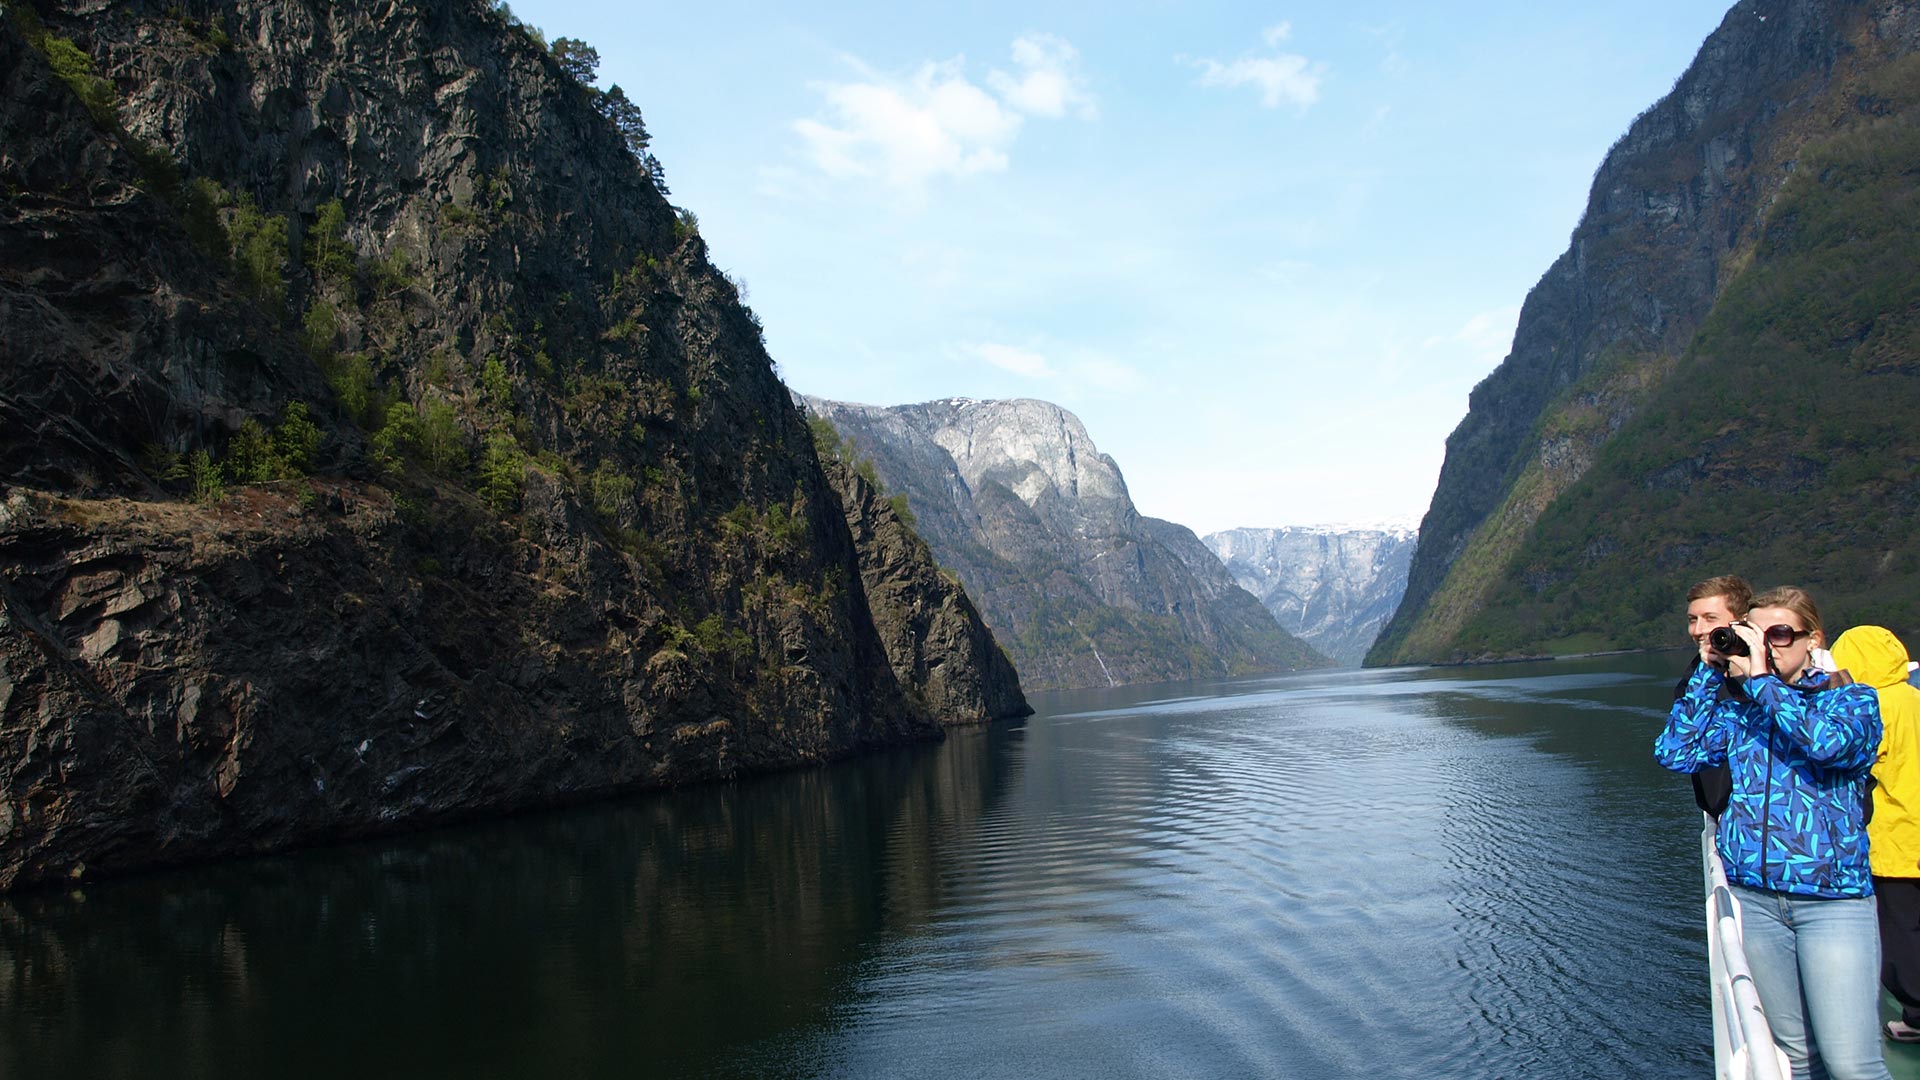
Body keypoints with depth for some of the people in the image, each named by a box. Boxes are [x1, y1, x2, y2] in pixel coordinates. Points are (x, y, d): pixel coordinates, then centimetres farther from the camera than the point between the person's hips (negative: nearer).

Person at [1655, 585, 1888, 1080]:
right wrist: (1709, 672, -1)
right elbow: (1673, 753, -2)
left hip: (1832, 896, -3)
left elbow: (1829, 741, -21)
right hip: (1753, 896, 4)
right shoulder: (1736, 708, 11)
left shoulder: (1852, 700, 2)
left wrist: (1760, 678, -15)